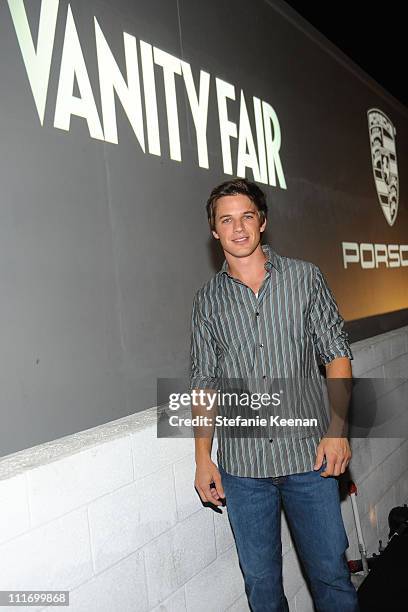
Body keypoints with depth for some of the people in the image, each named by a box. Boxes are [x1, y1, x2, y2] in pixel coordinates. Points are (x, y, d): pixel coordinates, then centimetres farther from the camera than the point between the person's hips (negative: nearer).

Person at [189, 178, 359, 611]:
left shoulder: (305, 277, 2)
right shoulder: (208, 299, 4)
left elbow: (335, 352, 2)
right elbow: (204, 382, 6)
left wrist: (337, 429, -8)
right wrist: (202, 458, 2)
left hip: (309, 455, -1)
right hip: (241, 464, 1)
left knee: (330, 572, 10)